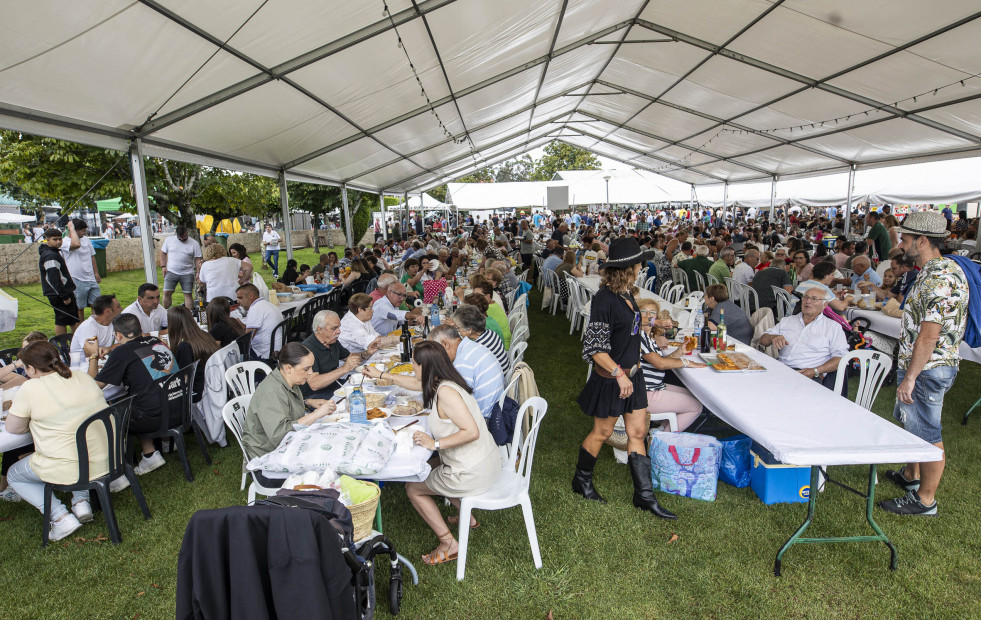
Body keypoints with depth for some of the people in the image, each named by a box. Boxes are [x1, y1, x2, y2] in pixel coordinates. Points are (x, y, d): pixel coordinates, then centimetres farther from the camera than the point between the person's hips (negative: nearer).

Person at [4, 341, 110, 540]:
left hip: (68, 469, -5)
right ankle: (81, 501, 21)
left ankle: (61, 517, 6)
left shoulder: (30, 389, -13)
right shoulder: (84, 378, 3)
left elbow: (12, 428, 0)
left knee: (13, 476, 23)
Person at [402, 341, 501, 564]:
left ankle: (448, 544, 15)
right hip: (487, 462, 9)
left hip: (473, 473, -9)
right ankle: (467, 517, 38)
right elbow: (419, 385, 25)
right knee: (431, 470, 33)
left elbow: (472, 432, -31)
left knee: (412, 488, 10)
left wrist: (435, 444, -24)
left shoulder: (445, 391, -26)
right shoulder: (443, 384, 3)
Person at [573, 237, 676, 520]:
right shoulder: (604, 299, -23)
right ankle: (582, 480, 33)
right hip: (611, 377, -8)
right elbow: (595, 347, -23)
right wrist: (619, 373, -24)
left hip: (631, 374, 8)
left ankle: (644, 495, 22)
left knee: (638, 432, 11)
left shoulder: (626, 294, 5)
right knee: (602, 432, 9)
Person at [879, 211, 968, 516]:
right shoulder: (936, 270, 10)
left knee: (928, 435, 1)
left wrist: (910, 377, -24)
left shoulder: (938, 278, -23)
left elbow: (929, 335, -27)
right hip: (923, 364, 11)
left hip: (927, 368, -11)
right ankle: (912, 475, 41)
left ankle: (925, 499, 14)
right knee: (911, 421, 24)